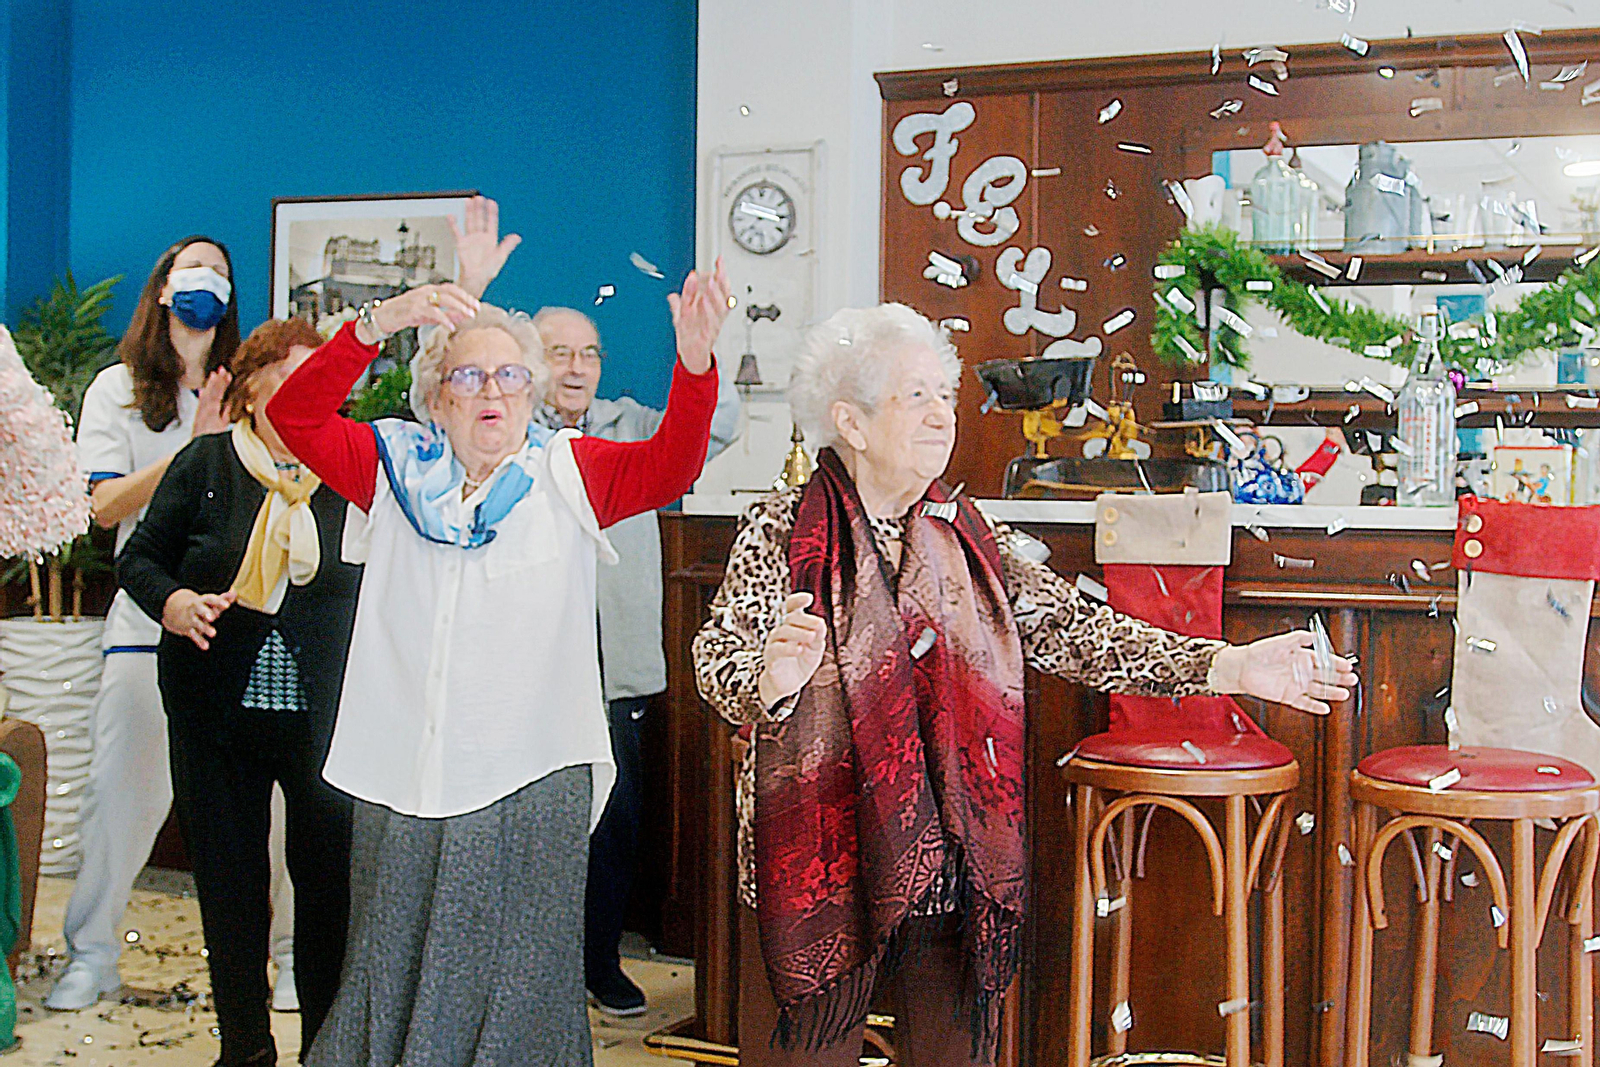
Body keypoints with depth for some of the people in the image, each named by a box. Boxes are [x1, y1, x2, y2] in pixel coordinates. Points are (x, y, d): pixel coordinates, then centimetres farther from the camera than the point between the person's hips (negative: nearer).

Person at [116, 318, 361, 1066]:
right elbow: (138, 556, 9)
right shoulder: (204, 463, 4)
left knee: (330, 876, -1)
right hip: (216, 712, 1)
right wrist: (172, 602, -11)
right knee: (228, 877, 10)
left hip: (324, 715, -1)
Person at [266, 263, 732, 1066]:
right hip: (402, 784, 2)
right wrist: (378, 323, -20)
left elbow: (670, 463, -11)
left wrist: (695, 359, -30)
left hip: (529, 786, -2)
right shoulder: (395, 469, 7)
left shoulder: (568, 474, 3)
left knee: (515, 988, 7)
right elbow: (294, 415, -5)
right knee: (394, 974, 14)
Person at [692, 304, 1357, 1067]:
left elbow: (1072, 630, 0)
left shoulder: (971, 537, 7)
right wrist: (772, 680, -36)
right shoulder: (780, 531, -4)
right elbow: (720, 666, -13)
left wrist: (1225, 665, -10)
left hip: (955, 867, 3)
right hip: (818, 865, -3)